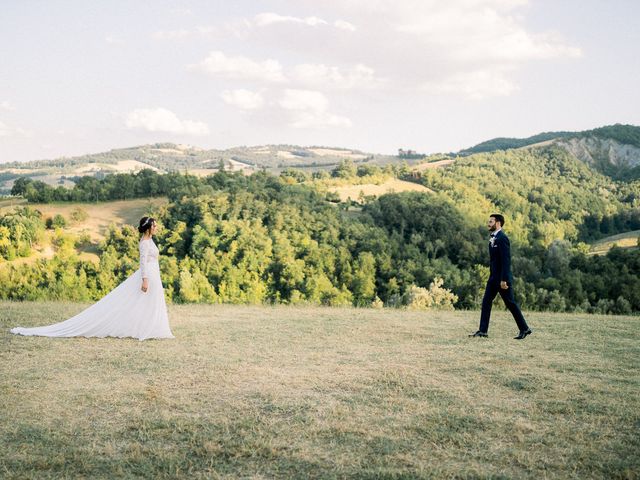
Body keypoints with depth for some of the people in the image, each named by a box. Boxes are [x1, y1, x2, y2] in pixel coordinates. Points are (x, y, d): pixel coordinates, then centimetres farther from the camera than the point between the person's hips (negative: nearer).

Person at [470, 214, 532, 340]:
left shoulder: (502, 238, -16)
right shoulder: (493, 238, 13)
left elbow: (506, 260, -21)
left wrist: (503, 279, -24)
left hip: (502, 278, -9)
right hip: (494, 277, 9)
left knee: (510, 303, -1)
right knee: (486, 301, 4)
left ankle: (524, 329, 11)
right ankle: (483, 330, 4)